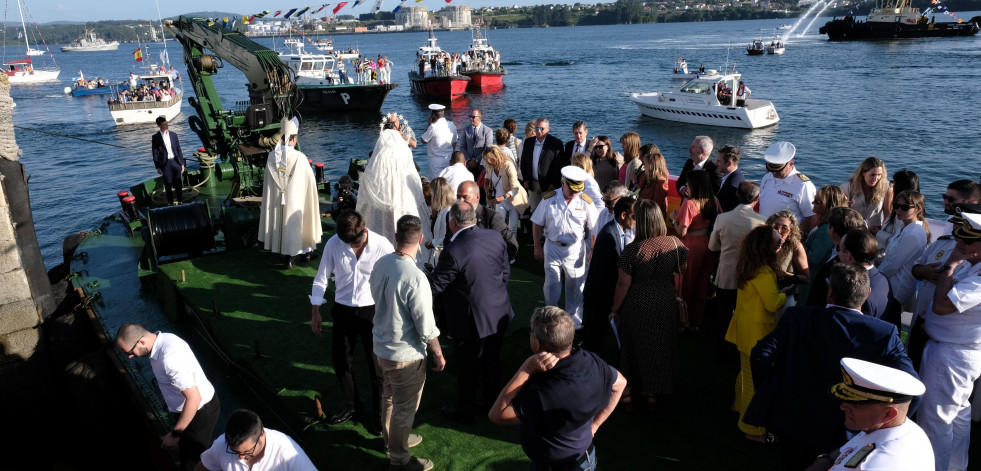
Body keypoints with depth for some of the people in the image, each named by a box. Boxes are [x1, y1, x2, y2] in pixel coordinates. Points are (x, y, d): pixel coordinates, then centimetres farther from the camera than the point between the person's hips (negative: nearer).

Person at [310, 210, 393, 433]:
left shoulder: (382, 246, -18)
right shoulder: (333, 244, -11)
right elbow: (321, 278, 1)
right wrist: (315, 312, 3)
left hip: (373, 311, -3)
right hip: (343, 311, 3)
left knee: (376, 364, 8)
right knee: (340, 360, 16)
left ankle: (378, 412, 29)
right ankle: (351, 404, 40)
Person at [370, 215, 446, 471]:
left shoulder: (380, 264, -8)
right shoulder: (415, 278, -30)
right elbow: (426, 326, -22)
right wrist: (438, 354, -7)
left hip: (381, 346, 7)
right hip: (406, 355, -7)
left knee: (389, 397, 28)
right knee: (404, 408, 14)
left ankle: (391, 438, 51)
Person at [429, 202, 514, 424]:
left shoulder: (453, 252, -28)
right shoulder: (495, 237, -7)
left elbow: (435, 286, -18)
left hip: (473, 320, -6)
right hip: (499, 314, 7)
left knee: (468, 368, 13)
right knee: (492, 360, 25)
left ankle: (465, 411, 32)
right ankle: (493, 402, 45)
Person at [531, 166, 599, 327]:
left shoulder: (586, 202, -6)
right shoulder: (549, 199, -6)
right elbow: (537, 225, 2)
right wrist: (538, 248, 4)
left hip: (575, 249, 0)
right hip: (552, 247, 0)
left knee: (575, 286, 10)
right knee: (551, 285, 7)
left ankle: (575, 320, 27)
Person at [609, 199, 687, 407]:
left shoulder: (632, 250, -22)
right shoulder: (675, 243, -10)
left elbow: (623, 284, -16)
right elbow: (683, 269, 8)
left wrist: (615, 309, -3)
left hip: (637, 307, -3)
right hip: (666, 304, 3)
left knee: (634, 346, 16)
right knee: (660, 346, 20)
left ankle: (628, 391, 29)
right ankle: (653, 392, 35)